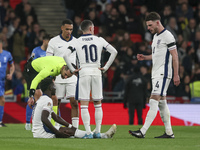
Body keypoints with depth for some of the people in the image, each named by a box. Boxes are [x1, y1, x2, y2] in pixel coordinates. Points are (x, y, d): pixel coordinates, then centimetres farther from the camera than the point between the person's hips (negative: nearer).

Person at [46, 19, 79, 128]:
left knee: (74, 103, -7)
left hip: (72, 77, 1)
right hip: (57, 77, -1)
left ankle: (75, 128, -5)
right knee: (56, 103, 1)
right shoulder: (53, 42, 0)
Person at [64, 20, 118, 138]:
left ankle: (88, 132, -8)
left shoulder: (77, 42, 2)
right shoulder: (99, 40, 5)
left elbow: (66, 55, -10)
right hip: (97, 72, 2)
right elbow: (114, 52, 0)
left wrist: (72, 69, 0)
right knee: (98, 104, 13)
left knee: (84, 104, 0)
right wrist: (106, 67, 4)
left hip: (84, 72, -2)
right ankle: (98, 131, 11)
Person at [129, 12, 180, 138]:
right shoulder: (156, 36, 17)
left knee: (154, 101, -14)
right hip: (156, 74, 10)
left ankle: (142, 132, -21)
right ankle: (169, 132, 13)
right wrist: (145, 57, 11)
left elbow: (175, 56, -13)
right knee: (162, 102, 9)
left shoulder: (167, 36, -12)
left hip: (163, 74, -10)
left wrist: (176, 75, -16)